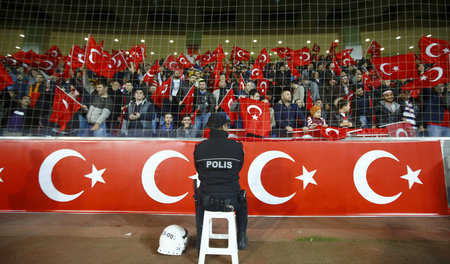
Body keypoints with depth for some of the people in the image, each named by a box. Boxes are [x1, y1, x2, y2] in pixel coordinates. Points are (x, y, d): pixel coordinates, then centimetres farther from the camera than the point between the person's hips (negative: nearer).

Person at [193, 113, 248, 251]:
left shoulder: (199, 147, -7)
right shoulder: (237, 146, -9)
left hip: (208, 202, 1)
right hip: (231, 202, 0)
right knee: (242, 201, 36)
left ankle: (200, 241, 43)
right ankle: (241, 239, 41)